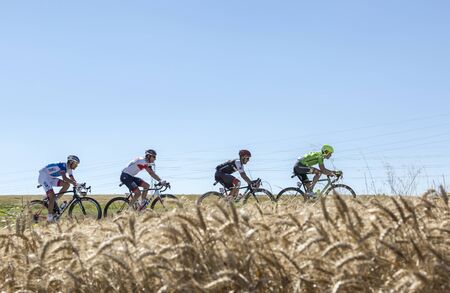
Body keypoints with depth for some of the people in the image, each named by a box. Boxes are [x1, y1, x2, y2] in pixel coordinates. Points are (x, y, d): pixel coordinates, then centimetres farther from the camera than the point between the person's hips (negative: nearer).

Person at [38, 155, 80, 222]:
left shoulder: (69, 169, 2)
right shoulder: (63, 166, -26)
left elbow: (72, 179, 2)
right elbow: (64, 178, -40)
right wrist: (73, 183, -44)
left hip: (51, 178, 9)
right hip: (44, 177, -9)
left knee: (67, 184, -6)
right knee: (52, 196, -20)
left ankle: (55, 200, 2)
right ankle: (49, 218, -20)